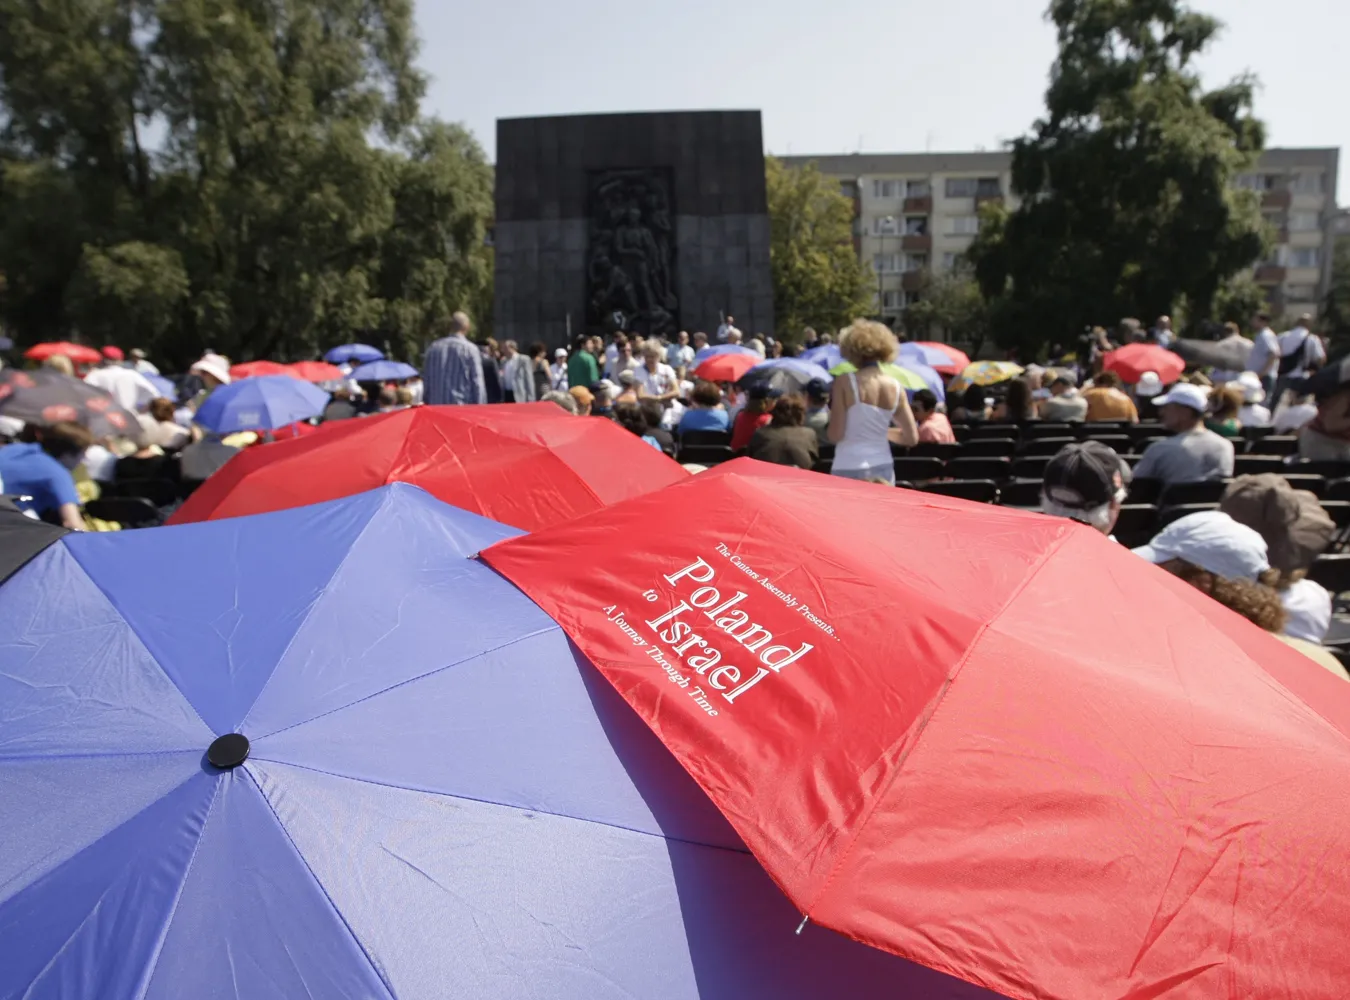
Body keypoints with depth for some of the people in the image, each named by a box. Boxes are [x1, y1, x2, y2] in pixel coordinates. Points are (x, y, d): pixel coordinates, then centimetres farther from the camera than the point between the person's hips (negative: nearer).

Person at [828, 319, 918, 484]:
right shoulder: (896, 387, 3)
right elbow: (912, 438, 5)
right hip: (883, 469, 4)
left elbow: (835, 435, -11)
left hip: (848, 470, -4)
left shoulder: (844, 383, -9)